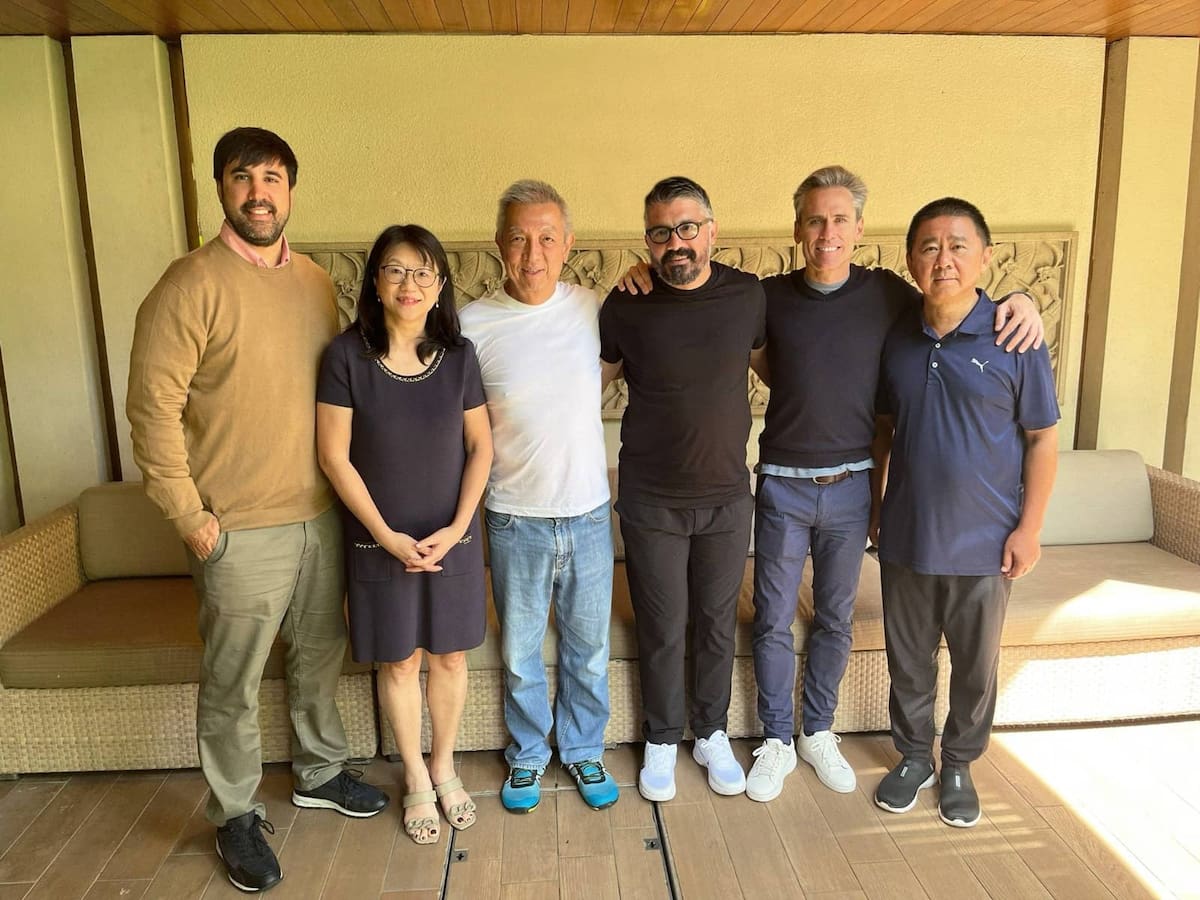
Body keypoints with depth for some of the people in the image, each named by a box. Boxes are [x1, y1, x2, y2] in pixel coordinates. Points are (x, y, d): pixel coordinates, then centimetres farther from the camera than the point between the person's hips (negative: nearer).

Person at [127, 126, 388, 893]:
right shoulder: (193, 284, -12)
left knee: (321, 656, 20)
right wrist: (191, 518, -14)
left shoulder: (317, 281, 7)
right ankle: (237, 816, 30)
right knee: (233, 683, 9)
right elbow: (154, 408, -14)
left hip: (322, 514, 6)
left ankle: (320, 773, 42)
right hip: (241, 529, -6)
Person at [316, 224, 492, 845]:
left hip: (452, 536, 2)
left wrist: (456, 528, -9)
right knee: (400, 659, 11)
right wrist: (387, 535, -12)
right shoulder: (347, 355, -11)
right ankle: (417, 778, 33)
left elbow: (480, 446, 0)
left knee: (449, 654, 12)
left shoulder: (458, 354, -4)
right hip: (381, 541, -2)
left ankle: (444, 766, 36)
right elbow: (334, 456, -9)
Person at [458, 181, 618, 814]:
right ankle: (528, 755, 39)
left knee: (589, 648, 16)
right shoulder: (472, 324, -9)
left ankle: (583, 750, 40)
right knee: (519, 653, 15)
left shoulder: (593, 309, -3)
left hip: (588, 512, 2)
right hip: (515, 519, -1)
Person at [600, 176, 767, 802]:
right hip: (651, 502, -1)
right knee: (662, 630, 10)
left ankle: (712, 734, 38)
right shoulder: (626, 307, -8)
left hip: (727, 497, 2)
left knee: (716, 623, 16)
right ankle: (661, 741, 33)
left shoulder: (748, 296, -4)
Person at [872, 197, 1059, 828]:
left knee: (975, 668, 14)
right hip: (905, 538, 3)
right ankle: (913, 758, 37)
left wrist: (1029, 527, -8)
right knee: (908, 661, 16)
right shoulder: (896, 339, 0)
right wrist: (873, 504, 10)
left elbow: (1043, 439, -6)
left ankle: (959, 766, 36)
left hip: (983, 543, -2)